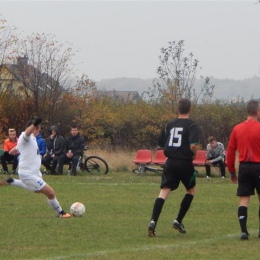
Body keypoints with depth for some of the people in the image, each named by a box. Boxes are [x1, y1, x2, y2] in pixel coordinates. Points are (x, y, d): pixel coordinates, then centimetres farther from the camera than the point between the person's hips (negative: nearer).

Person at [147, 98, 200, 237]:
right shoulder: (192, 125, -7)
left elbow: (160, 145, 13)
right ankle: (178, 221, 17)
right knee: (190, 190, 21)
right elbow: (193, 145, -21)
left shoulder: (169, 125, 9)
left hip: (170, 163, 3)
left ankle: (153, 221, -24)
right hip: (185, 163, -3)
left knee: (164, 191, -4)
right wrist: (194, 154, 0)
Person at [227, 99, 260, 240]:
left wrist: (232, 171, 17)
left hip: (244, 167, 3)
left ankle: (243, 231, -6)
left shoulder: (237, 129, 5)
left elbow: (230, 151, 8)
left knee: (243, 200, 3)